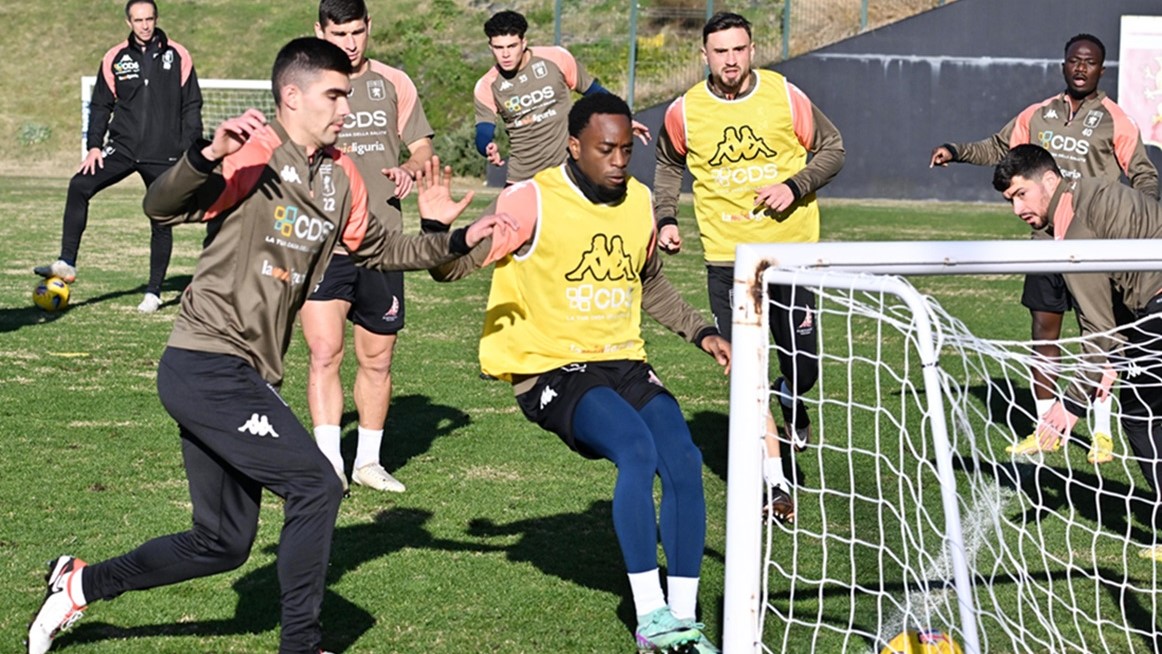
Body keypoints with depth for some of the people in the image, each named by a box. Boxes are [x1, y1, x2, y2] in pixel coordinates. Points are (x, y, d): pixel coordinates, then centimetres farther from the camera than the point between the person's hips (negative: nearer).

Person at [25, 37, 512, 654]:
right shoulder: (253, 158, -14)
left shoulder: (339, 177, 10)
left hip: (243, 377, 9)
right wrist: (210, 154, -42)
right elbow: (162, 208, -25)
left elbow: (375, 248, 25)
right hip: (205, 366, -9)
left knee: (223, 543, 13)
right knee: (315, 486, -14)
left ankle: (80, 584, 27)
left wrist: (456, 241, 15)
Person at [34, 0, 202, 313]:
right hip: (123, 147, 1)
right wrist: (94, 145, -2)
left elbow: (191, 106, 3)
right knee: (79, 186, -20)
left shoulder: (177, 56, 0)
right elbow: (101, 105, 9)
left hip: (164, 155, -1)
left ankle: (154, 292, 16)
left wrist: (190, 149, -4)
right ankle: (67, 263, -18)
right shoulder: (115, 59, 4)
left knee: (161, 222, 3)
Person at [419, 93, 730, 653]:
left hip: (624, 365, 6)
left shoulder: (639, 201, 9)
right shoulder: (533, 201, -10)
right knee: (637, 449, -28)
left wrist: (700, 332, 19)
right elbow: (456, 266, -13)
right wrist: (439, 228, -34)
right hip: (551, 372, -6)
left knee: (683, 460, -15)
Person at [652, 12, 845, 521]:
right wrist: (665, 218, 5)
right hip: (725, 257, 0)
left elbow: (832, 149, 6)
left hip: (790, 249, 0)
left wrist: (795, 186, -11)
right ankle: (776, 485, 2)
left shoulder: (786, 97, -5)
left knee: (802, 367, 3)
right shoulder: (684, 112, -2)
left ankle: (791, 401, 41)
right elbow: (669, 165, 18)